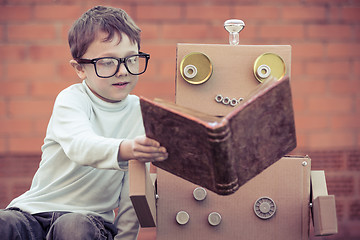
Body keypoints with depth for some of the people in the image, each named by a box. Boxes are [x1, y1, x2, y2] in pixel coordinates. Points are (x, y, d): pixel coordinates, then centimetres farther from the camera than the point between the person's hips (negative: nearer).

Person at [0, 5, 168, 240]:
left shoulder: (139, 112, 2)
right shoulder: (71, 100, -7)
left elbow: (133, 189, 8)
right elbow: (80, 146, -31)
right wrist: (125, 150, -51)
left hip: (92, 216, 2)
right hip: (37, 209, -2)